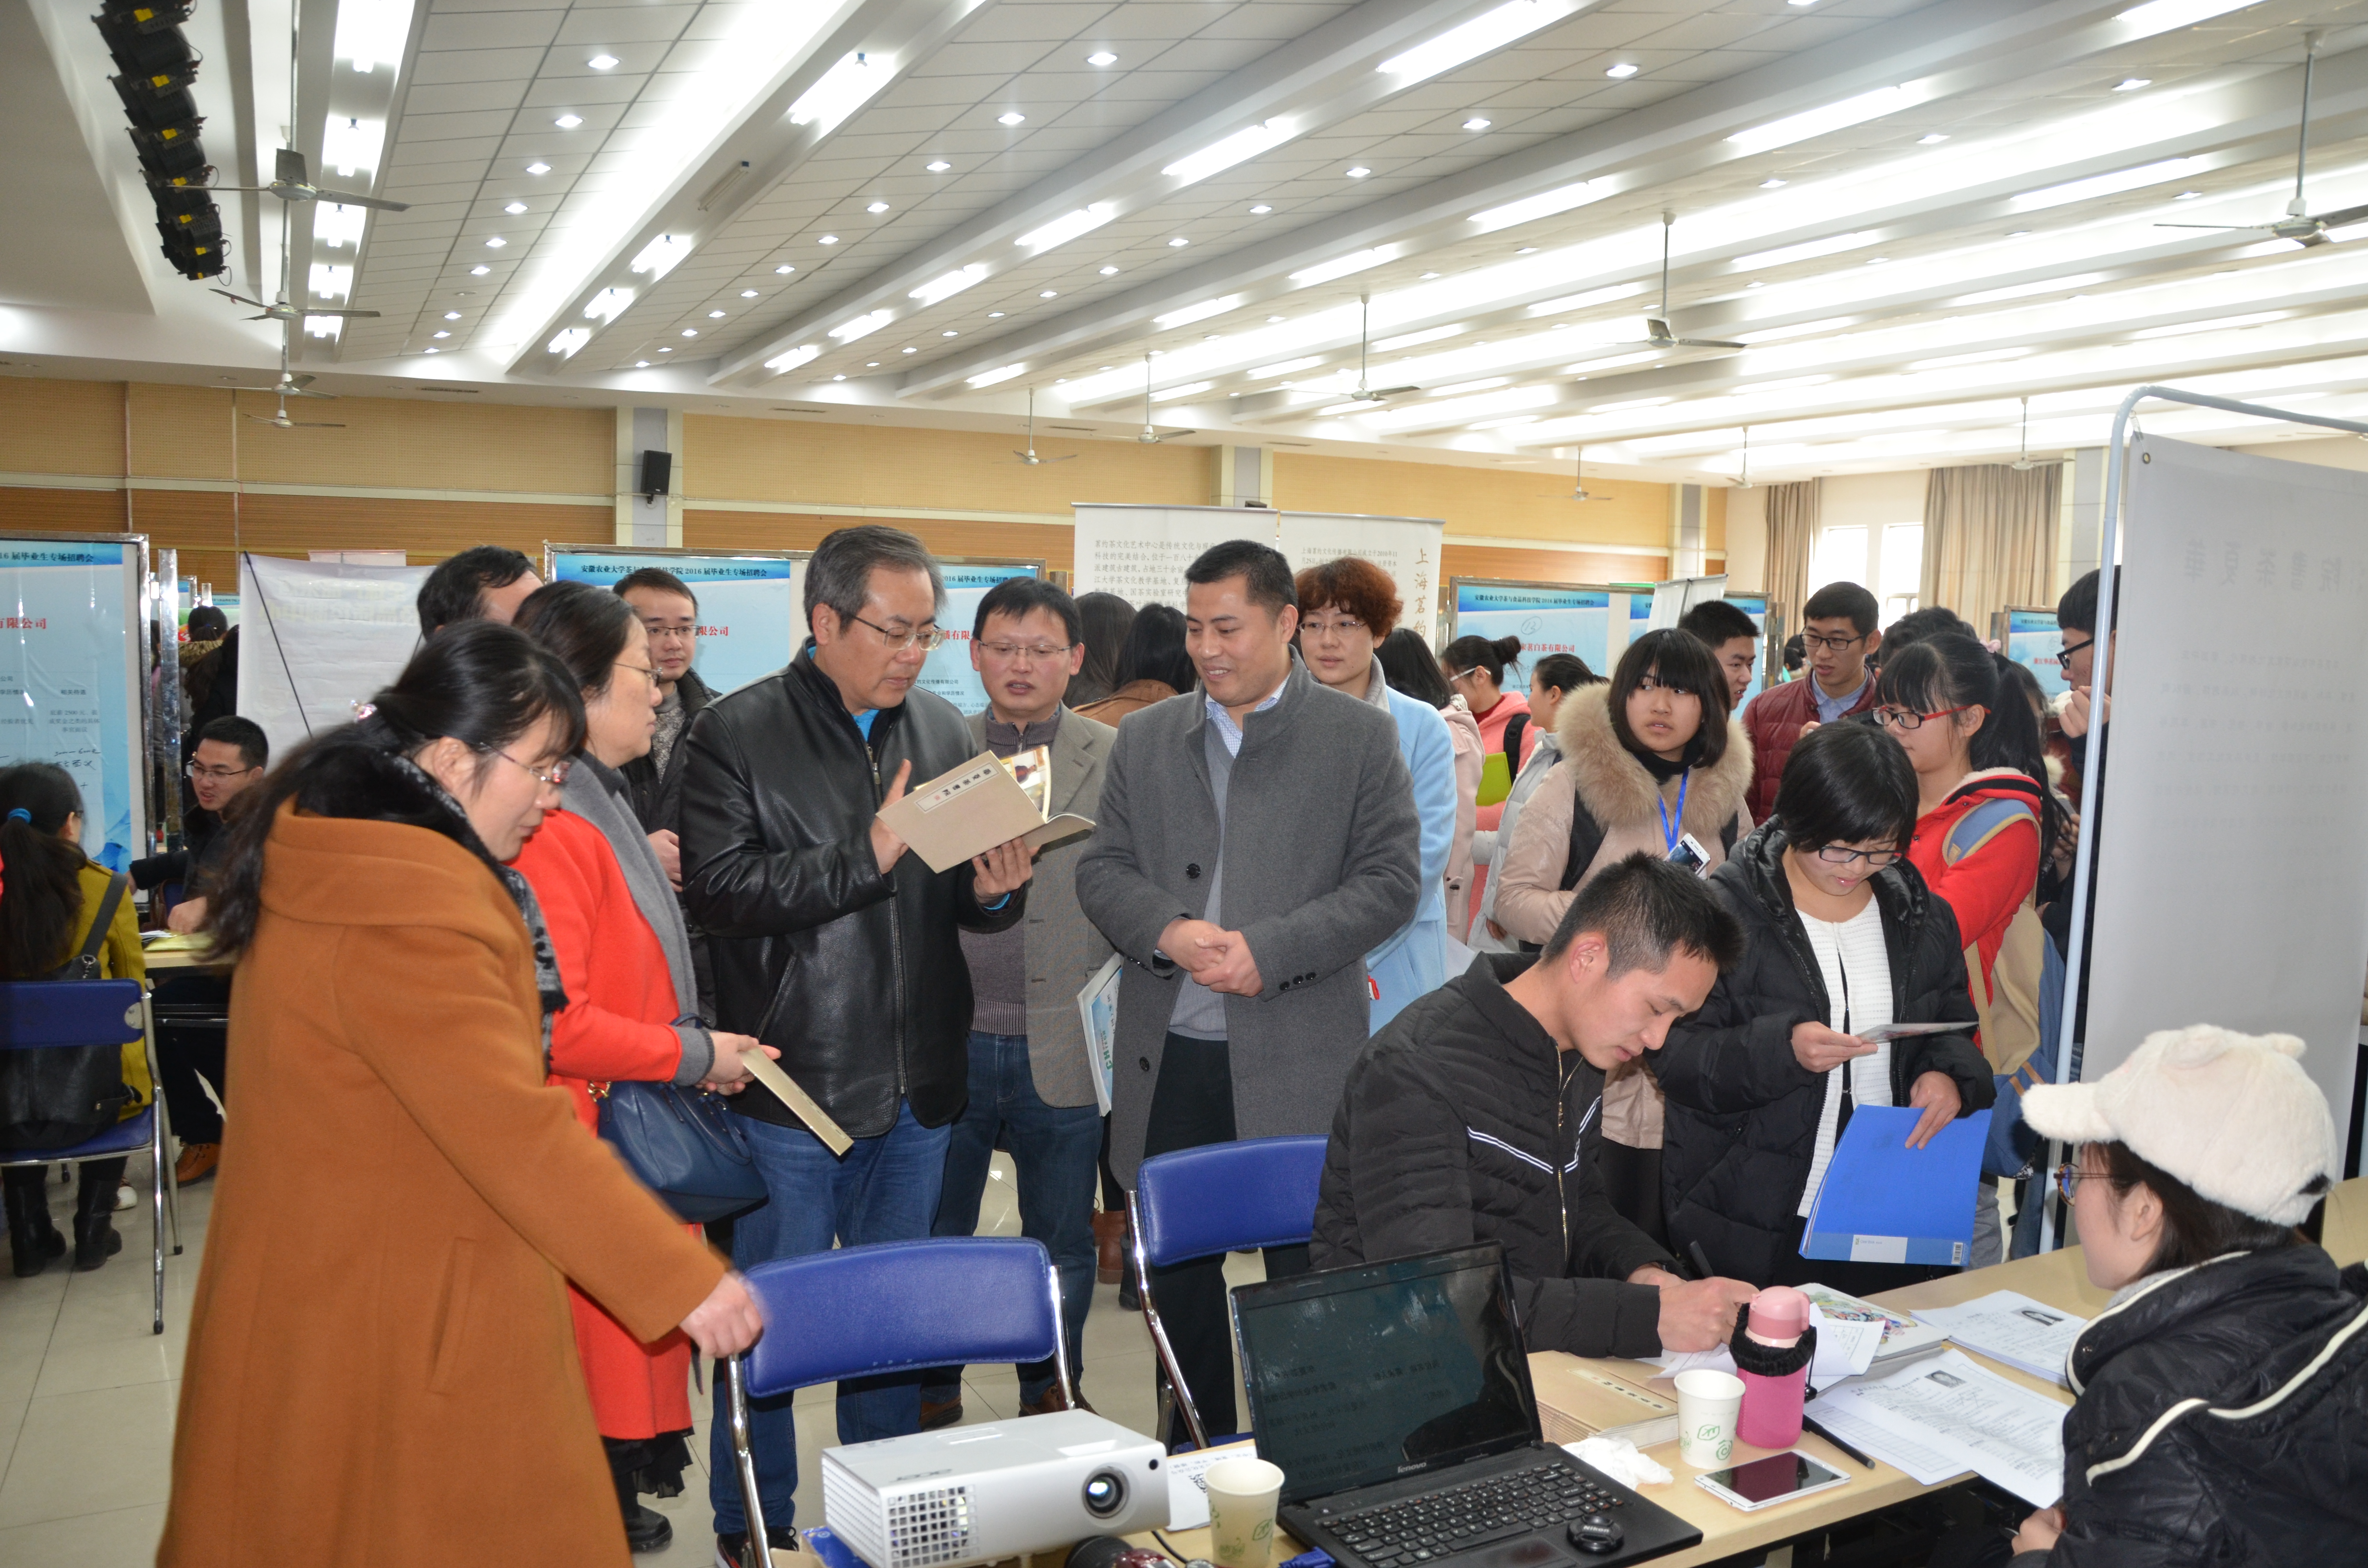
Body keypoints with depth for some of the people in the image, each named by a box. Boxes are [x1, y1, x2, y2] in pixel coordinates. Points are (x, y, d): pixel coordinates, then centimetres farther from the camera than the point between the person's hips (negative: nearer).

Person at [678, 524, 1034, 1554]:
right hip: (793, 1083, -5)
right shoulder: (736, 732, -7)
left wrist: (994, 891, -8)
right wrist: (867, 856, -22)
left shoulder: (942, 729, 9)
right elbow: (716, 887, -18)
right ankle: (753, 1527, 28)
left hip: (919, 1082, 5)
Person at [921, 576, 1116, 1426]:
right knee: (929, 1238, 14)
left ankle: (1050, 1396, 34)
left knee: (1062, 1244, 14)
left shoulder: (1118, 760, 1)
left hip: (1063, 1048, -1)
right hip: (949, 1040, 1)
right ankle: (931, 1396, 33)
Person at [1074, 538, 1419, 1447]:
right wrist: (1168, 931, -13)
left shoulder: (1360, 737, 1)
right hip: (1169, 1057, 4)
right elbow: (1102, 871, 8)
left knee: (1309, 1272, 5)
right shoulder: (1145, 739, 11)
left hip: (1299, 1062, -3)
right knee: (1177, 1276, 14)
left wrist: (1270, 950, -16)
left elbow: (1392, 880, -5)